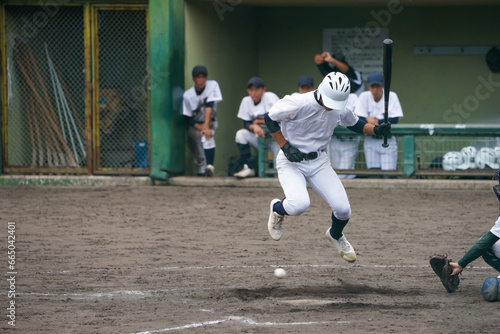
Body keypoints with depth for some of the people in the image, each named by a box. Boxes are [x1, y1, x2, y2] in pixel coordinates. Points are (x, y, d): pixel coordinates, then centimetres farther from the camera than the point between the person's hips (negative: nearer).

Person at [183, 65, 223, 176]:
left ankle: (209, 165, -40)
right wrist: (201, 128, -26)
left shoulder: (212, 85, -13)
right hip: (195, 125, 1)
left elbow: (209, 106, -22)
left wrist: (206, 126, -29)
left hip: (210, 123, -1)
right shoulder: (187, 95, -14)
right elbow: (188, 119, -11)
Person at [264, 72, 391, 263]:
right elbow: (269, 119, -10)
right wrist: (285, 146, -16)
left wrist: (376, 130, -5)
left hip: (319, 162, 4)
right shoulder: (298, 104, -23)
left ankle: (336, 235, 28)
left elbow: (354, 124, 14)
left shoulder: (340, 111, -7)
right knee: (300, 204, -31)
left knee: (343, 209, -9)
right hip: (291, 161, -4)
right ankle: (277, 209, 8)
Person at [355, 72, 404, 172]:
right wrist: (368, 119, -27)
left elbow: (395, 119, -13)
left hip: (388, 140, -2)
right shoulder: (364, 97, -2)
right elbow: (359, 118, -6)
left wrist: (377, 121, -22)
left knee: (389, 173, -10)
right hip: (370, 140, 2)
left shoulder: (392, 96, -7)